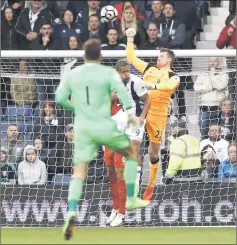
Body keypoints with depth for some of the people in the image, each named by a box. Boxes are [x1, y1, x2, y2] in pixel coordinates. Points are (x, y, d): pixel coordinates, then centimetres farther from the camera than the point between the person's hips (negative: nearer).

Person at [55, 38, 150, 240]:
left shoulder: (72, 74, 10)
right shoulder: (108, 72, 0)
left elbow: (60, 98, 6)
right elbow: (120, 89, -18)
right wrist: (130, 112, -25)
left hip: (82, 127, 3)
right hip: (104, 125, -3)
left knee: (79, 173, 0)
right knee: (131, 154, 22)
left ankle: (72, 212, -23)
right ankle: (131, 199, 23)